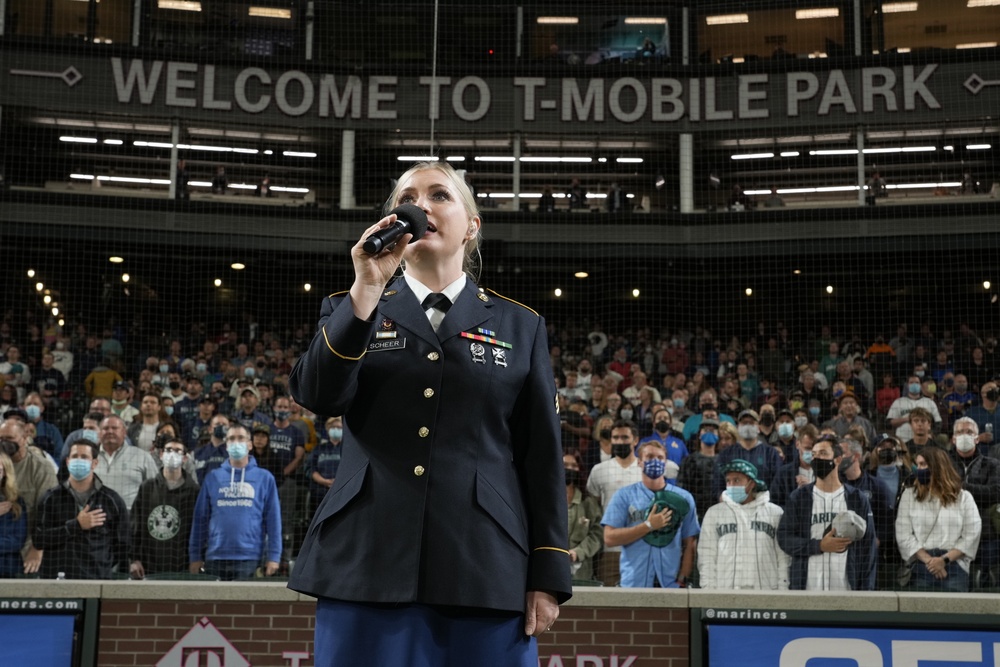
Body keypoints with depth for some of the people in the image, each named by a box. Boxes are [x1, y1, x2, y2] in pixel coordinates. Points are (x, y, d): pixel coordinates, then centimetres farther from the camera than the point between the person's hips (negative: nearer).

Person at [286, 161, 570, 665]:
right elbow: (317, 397, -5)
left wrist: (547, 575, 0)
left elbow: (542, 456, 7)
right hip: (369, 565, 0)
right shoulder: (350, 310, 14)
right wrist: (366, 288, -12)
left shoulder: (519, 325, 12)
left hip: (485, 569, 0)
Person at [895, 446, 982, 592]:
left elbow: (972, 536, 1)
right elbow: (903, 535, 2)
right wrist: (928, 560, -11)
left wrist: (944, 560, -11)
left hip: (955, 566, -1)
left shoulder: (963, 497, 10)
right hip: (920, 568, 1)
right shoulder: (909, 495, 11)